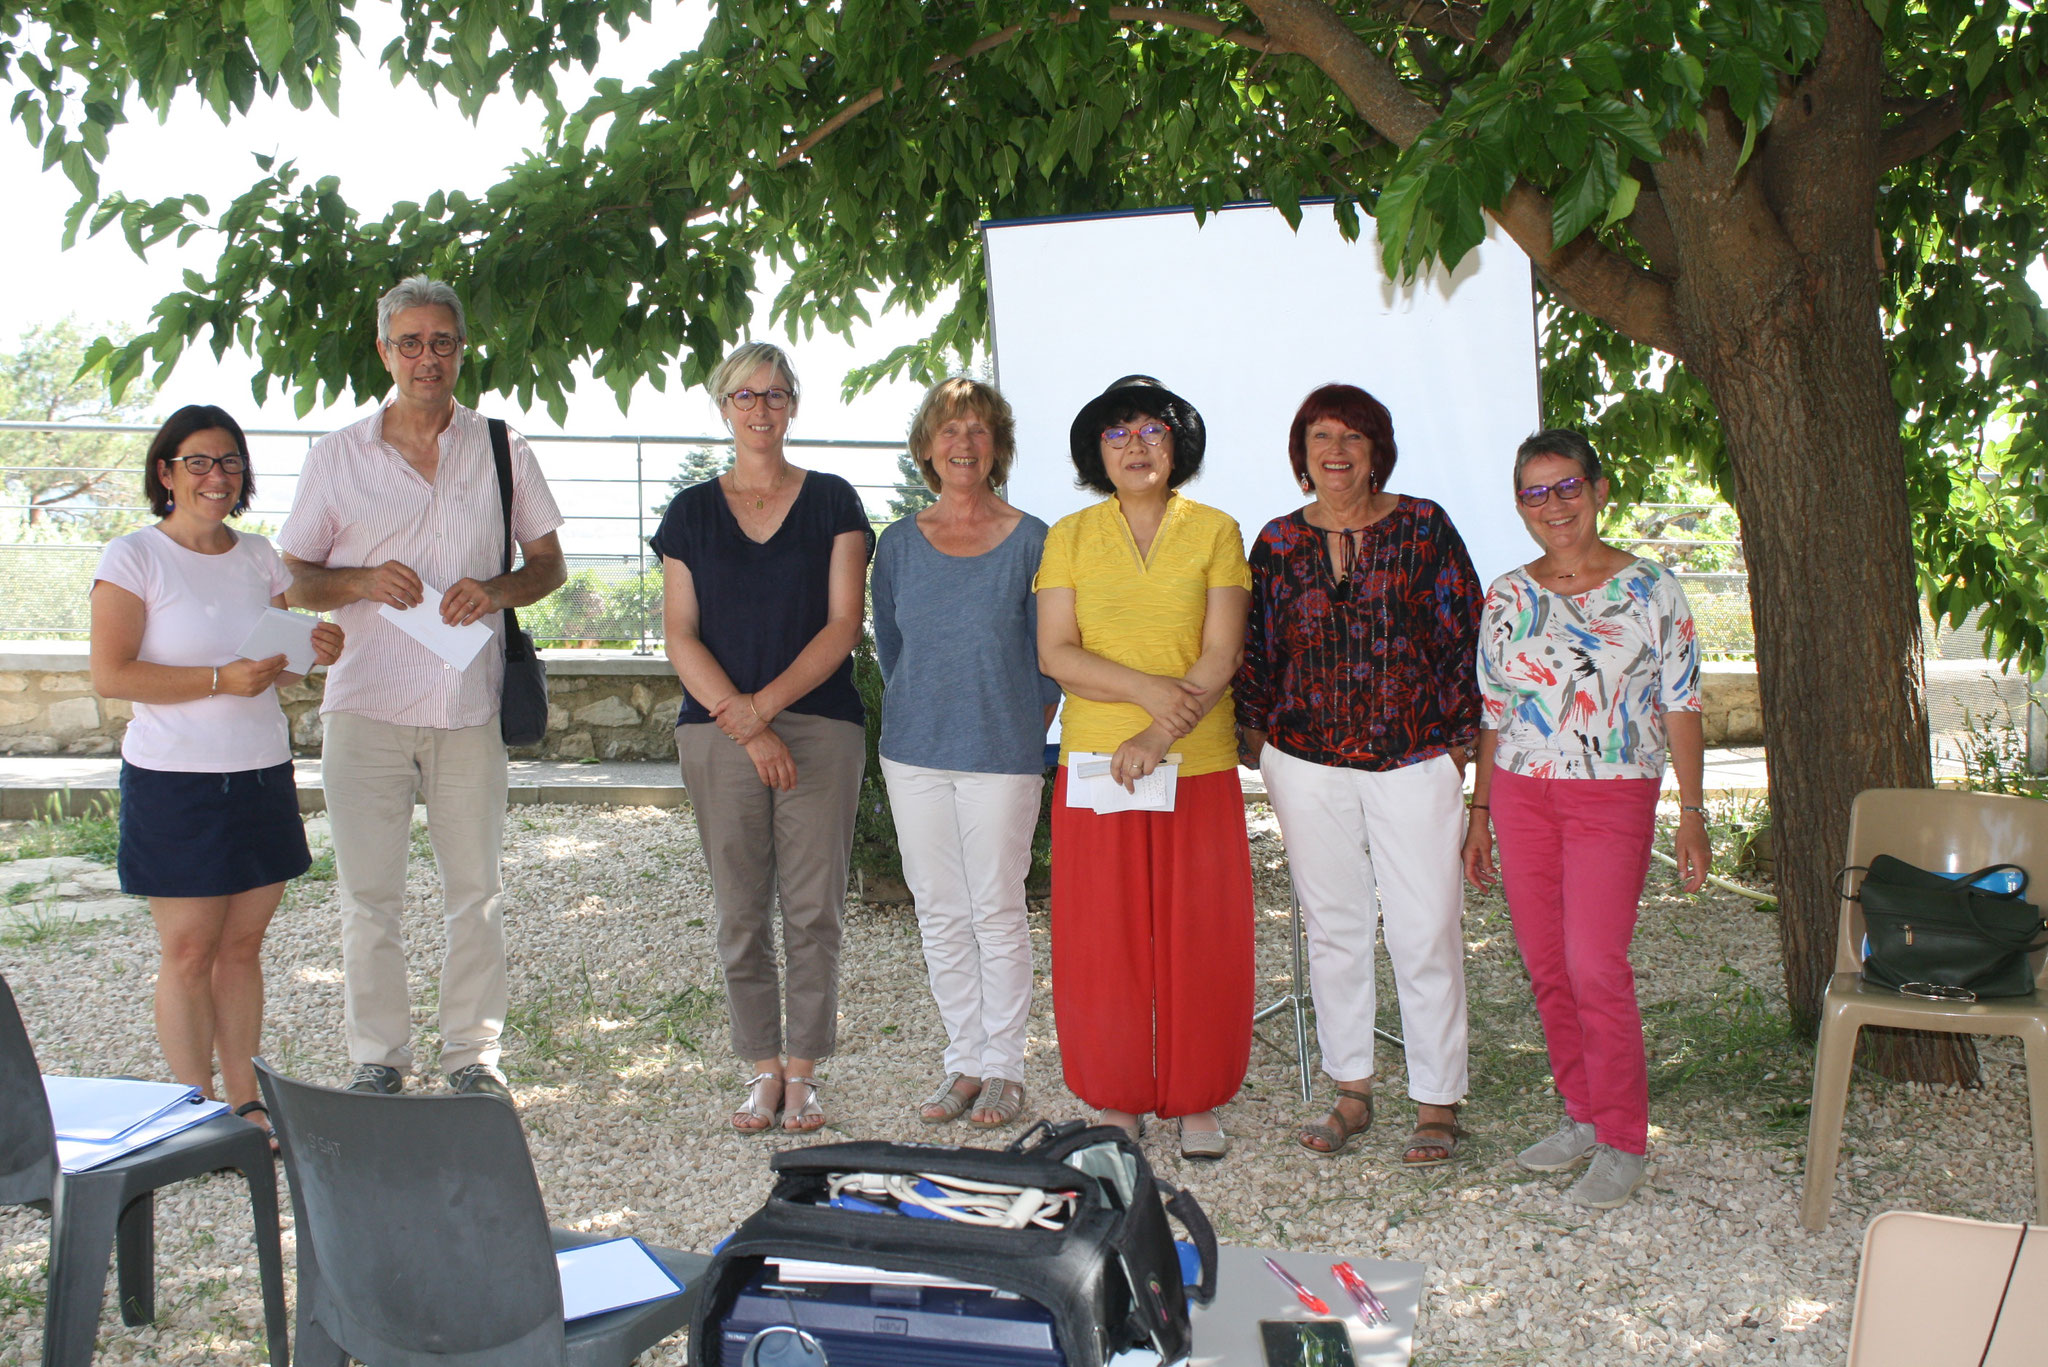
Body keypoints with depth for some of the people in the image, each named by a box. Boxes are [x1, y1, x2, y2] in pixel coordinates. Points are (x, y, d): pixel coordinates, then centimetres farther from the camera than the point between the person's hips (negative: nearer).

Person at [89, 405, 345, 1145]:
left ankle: (245, 1100, 17)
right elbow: (110, 674, -13)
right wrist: (221, 680, -22)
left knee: (243, 945, 9)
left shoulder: (258, 557, 10)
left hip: (262, 776, 5)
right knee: (189, 952, 1)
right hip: (176, 783, -5)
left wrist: (314, 654, -6)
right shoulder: (133, 557, -6)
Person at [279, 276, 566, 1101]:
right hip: (365, 703, 0)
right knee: (369, 895, 4)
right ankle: (377, 1058, 18)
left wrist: (497, 590, -10)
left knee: (475, 893, 6)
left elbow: (549, 563, 11)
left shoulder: (502, 451, 7)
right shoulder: (336, 456, 6)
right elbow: (294, 578, 8)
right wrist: (363, 581, -12)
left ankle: (474, 1056, 18)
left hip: (469, 707, 0)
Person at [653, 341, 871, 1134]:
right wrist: (742, 724, -9)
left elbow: (843, 624, -1)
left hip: (820, 725, -1)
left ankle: (802, 1070, 11)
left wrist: (767, 703, -12)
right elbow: (681, 638, 3)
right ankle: (762, 1069, 15)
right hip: (718, 733, 1)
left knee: (813, 908, -1)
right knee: (741, 912, 4)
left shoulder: (832, 502, 7)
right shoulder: (691, 512, 10)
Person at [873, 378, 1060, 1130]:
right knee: (938, 912, 8)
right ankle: (964, 1061, 20)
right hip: (914, 753, 3)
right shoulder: (899, 544, 6)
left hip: (1002, 754, -3)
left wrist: (1024, 720, 2)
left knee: (998, 912, 2)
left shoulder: (1031, 541, -3)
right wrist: (920, 710, 12)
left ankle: (1004, 1066, 14)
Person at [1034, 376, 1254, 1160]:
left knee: (1201, 937, 3)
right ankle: (1115, 1099, 18)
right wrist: (1147, 689, -17)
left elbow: (1221, 656, -5)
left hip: (1199, 766, -1)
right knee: (1101, 940, 3)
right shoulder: (1070, 537, 6)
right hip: (1095, 762, 1)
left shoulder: (1215, 533, 3)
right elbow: (1054, 654, -3)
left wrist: (1157, 737, -17)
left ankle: (1197, 1102, 18)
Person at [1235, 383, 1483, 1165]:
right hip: (1307, 763, 3)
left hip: (1414, 759, -2)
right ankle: (1351, 1090, 22)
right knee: (1332, 926, 9)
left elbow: (1462, 637, 1)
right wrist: (1259, 747, 8)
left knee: (1425, 932, -2)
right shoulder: (1278, 543, 7)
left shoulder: (1422, 528, 1)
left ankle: (1437, 1102, 10)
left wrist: (1461, 743, -2)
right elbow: (1256, 653, 13)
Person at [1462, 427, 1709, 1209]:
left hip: (1615, 796, -4)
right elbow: (1492, 714, 12)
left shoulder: (1650, 589, -2)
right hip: (1522, 794, 4)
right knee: (1546, 967, 7)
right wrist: (1480, 814, 10)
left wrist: (1692, 812, -4)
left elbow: (1680, 707, 0)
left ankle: (1623, 1143, 4)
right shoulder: (1507, 597, 7)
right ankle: (1582, 1115, 22)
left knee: (1596, 968, -9)